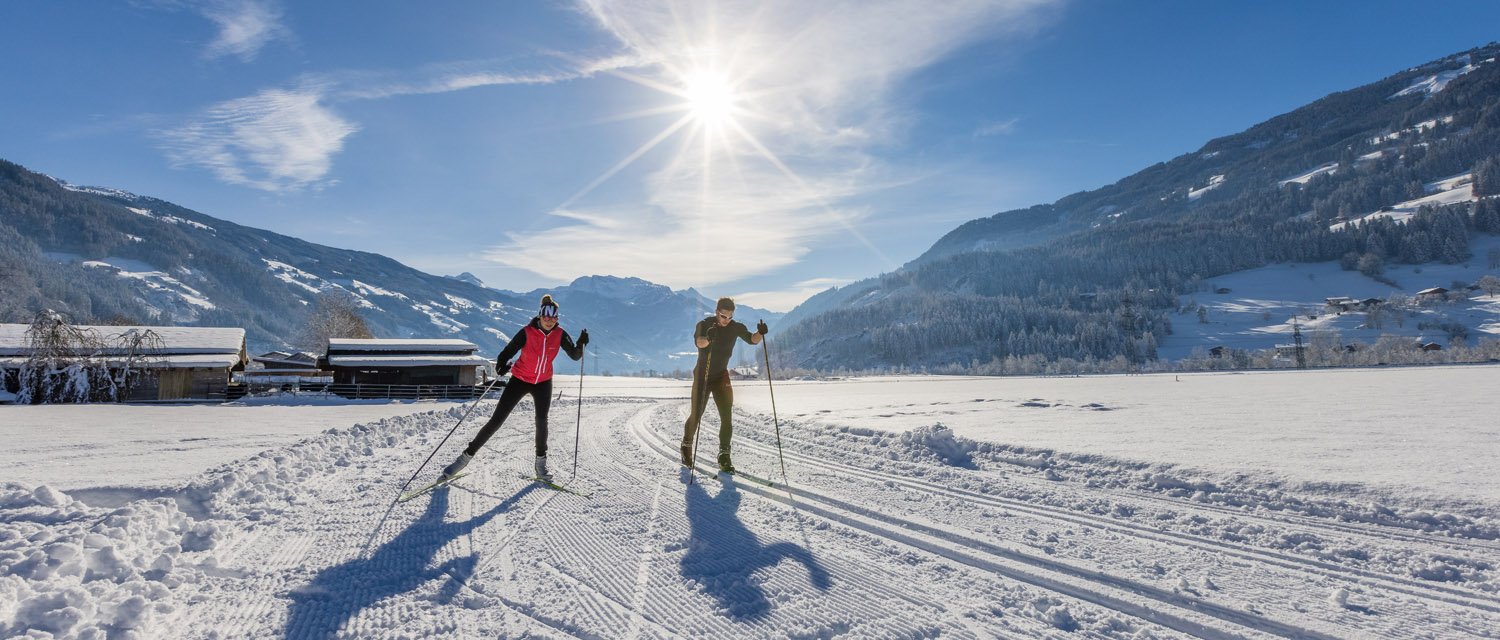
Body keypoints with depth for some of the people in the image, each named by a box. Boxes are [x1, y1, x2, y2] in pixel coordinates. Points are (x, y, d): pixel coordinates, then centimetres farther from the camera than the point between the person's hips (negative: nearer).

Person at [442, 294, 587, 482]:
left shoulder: (560, 335, -11)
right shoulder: (526, 332, -20)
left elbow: (575, 356, -8)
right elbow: (507, 352, -18)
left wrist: (581, 343, -27)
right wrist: (503, 365, -39)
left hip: (543, 383, 2)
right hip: (520, 380, -2)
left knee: (542, 422, -6)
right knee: (496, 420, -2)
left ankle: (541, 463, 14)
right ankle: (467, 456, 11)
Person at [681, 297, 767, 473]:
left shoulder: (735, 327, -5)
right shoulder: (704, 324, -17)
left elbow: (752, 340, -6)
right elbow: (698, 342, -35)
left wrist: (760, 333, -29)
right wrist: (708, 338, -59)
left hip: (722, 376, 3)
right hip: (702, 376, -3)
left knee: (726, 417, -7)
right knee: (696, 415, 4)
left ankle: (724, 458, 2)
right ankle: (686, 447, 30)